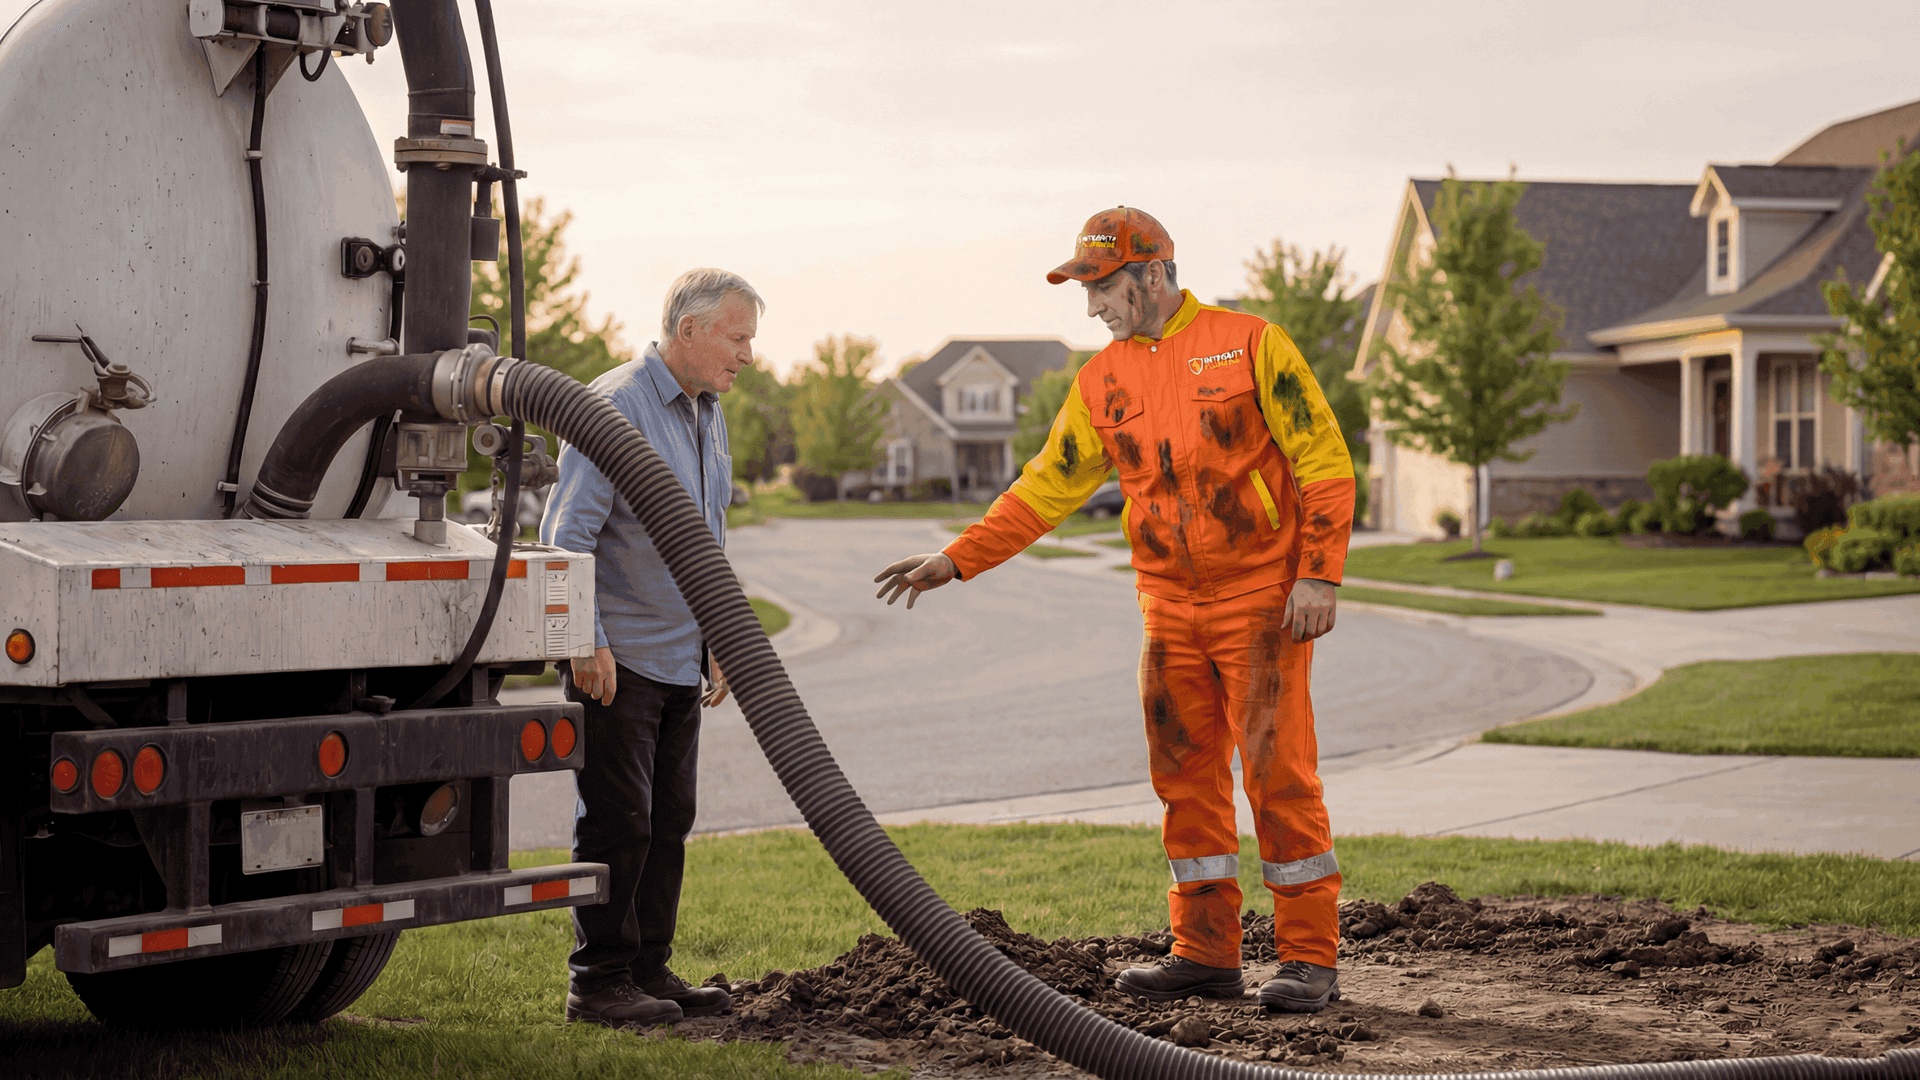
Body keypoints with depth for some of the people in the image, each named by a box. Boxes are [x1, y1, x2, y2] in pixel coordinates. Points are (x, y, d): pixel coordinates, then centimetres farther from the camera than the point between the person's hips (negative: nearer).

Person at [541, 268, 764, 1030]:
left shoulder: (707, 413, 14)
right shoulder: (614, 406, -14)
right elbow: (567, 531, -18)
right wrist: (587, 642, -21)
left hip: (679, 661, 9)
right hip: (616, 657, -8)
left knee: (668, 822, 10)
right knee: (616, 823, -6)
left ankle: (650, 969, 18)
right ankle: (599, 982, 1)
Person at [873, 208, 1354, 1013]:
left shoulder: (1250, 343, -6)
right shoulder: (1102, 382, 10)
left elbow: (1325, 460, -7)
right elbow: (1046, 488, 12)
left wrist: (1319, 575, -14)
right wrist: (956, 559, 5)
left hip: (1263, 600, -6)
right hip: (1171, 609, 6)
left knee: (1278, 772, -6)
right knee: (1185, 778, 7)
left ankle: (1309, 960, 2)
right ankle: (1207, 954, 16)